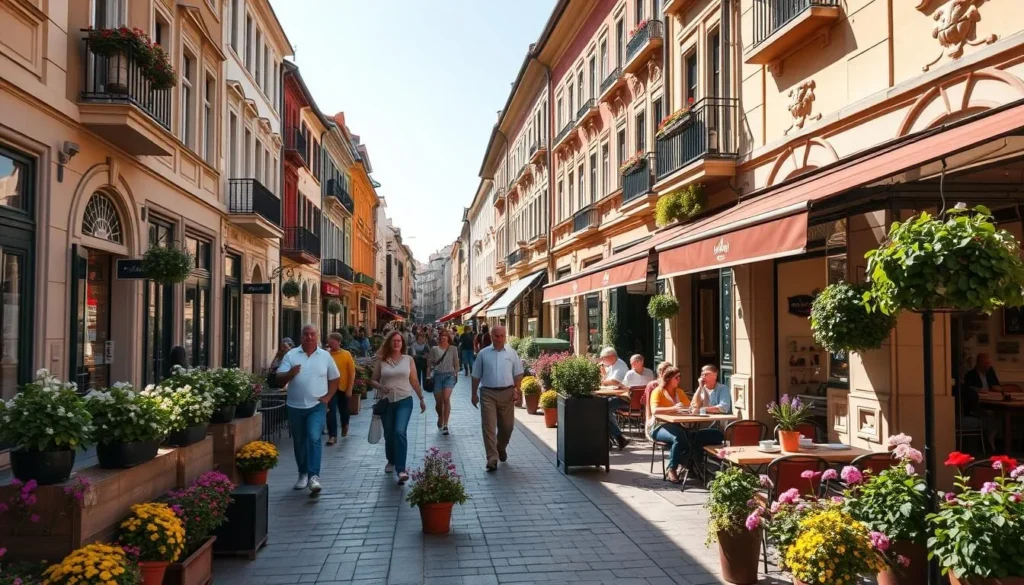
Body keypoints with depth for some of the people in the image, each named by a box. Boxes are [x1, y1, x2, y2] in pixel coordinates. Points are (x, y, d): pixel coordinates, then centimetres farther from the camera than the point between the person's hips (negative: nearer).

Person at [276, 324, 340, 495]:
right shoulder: (291, 355, 0)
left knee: (314, 438, -16)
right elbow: (279, 379, -5)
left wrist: (328, 397, -1)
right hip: (295, 406, 2)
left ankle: (314, 476, -17)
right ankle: (303, 474, 27)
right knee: (299, 442, 12)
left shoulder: (325, 356, 2)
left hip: (317, 406, -2)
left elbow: (335, 378, 11)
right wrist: (290, 373, -26)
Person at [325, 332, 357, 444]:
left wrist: (350, 388, -7)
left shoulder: (346, 355, -7)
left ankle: (345, 426, 47)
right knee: (331, 412, -6)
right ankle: (332, 436, 0)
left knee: (343, 410, 18)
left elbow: (352, 373, -5)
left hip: (343, 388, 0)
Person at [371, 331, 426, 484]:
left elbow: (414, 381, 8)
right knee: (389, 434, 12)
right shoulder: (381, 361, 1)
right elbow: (373, 380, 5)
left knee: (400, 432, -17)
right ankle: (391, 461, 38)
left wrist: (421, 399, 10)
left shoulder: (408, 359, 2)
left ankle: (401, 470, -18)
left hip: (404, 401, -2)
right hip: (386, 402, 2)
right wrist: (381, 387, -15)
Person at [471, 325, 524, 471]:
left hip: (506, 393, 1)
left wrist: (516, 390, -2)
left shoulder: (512, 353, 6)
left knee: (507, 425, 9)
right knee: (488, 426, -6)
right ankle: (492, 458, -2)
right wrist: (474, 394, 6)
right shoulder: (483, 353, 3)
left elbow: (518, 374, 8)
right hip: (488, 393, -1)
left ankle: (501, 448, 38)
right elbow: (476, 376, 7)